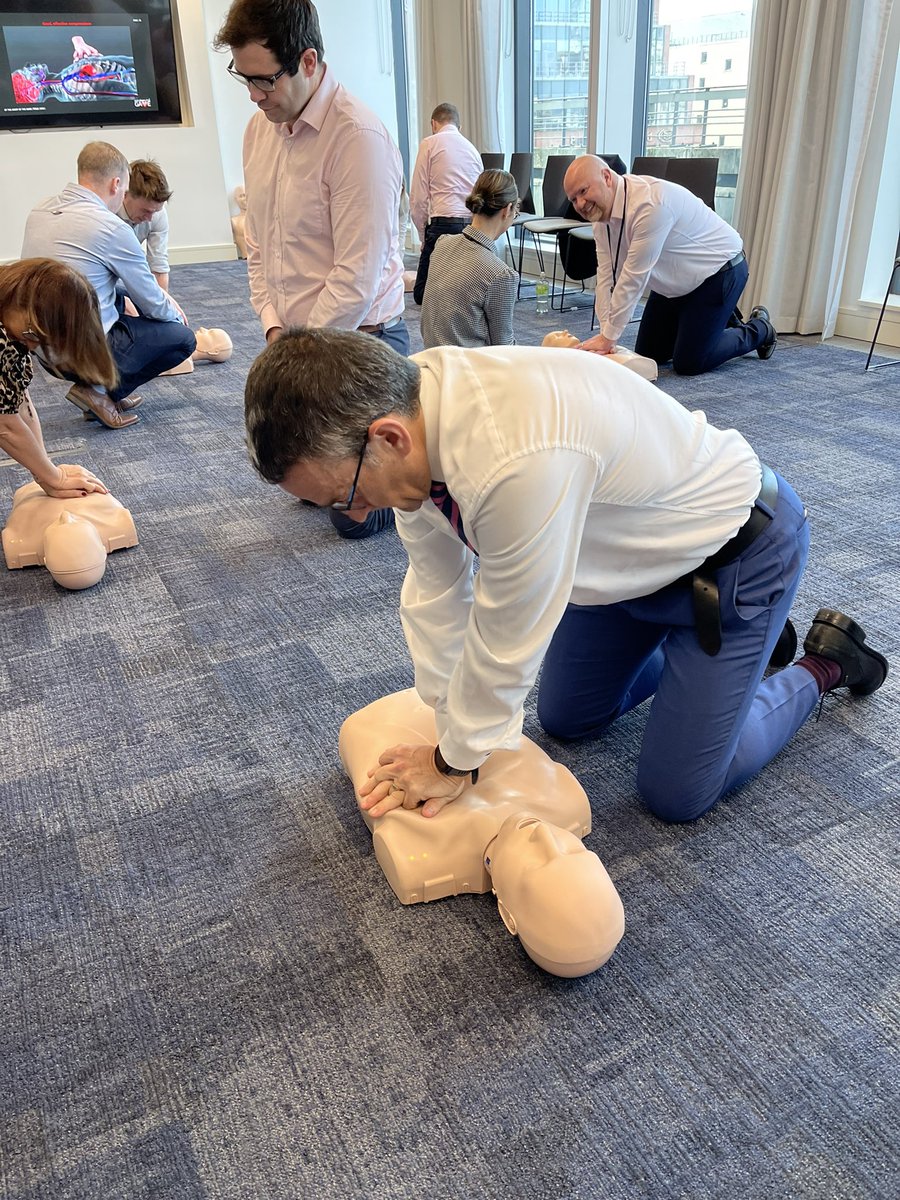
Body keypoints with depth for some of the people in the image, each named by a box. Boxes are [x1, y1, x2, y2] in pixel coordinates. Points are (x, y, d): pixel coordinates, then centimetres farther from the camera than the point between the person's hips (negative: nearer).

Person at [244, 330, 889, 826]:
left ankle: (824, 664, 18)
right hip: (638, 548, 8)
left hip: (736, 548, -7)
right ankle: (685, 645, 33)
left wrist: (456, 761, -12)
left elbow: (507, 639, -29)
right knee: (565, 719, 17)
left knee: (677, 793, -1)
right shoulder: (407, 401, -16)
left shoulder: (519, 461, -44)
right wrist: (452, 738, -4)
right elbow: (435, 587, -8)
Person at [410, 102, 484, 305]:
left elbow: (418, 197, -1)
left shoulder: (429, 144, 5)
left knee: (423, 294, -2)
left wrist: (424, 235, 9)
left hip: (444, 223, -6)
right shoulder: (472, 148, 22)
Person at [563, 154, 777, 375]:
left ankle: (758, 330, 15)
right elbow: (607, 277, -11)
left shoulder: (650, 202, -34)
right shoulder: (601, 212, -7)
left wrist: (608, 338, -30)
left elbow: (633, 277, -34)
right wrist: (605, 336, -21)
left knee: (688, 364, -11)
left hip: (719, 270, -8)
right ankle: (721, 318, 30)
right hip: (676, 281, 8)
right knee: (648, 356, 10)